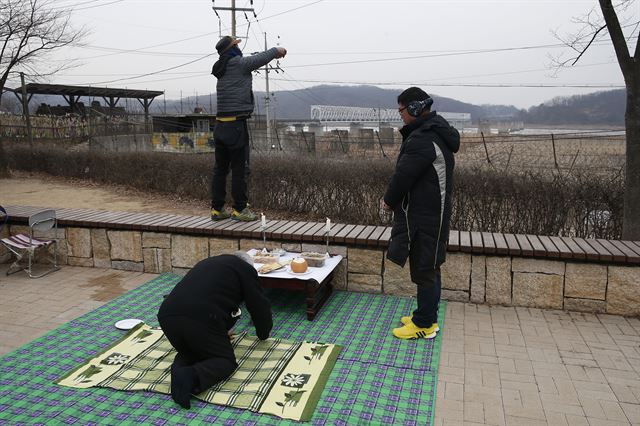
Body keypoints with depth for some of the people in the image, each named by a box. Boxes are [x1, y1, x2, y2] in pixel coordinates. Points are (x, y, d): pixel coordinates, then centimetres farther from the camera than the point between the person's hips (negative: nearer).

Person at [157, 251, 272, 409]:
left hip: (167, 315, 6)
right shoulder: (245, 269, 17)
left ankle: (180, 368, -2)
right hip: (202, 319, -6)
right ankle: (192, 377, -16)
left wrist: (219, 332, 54)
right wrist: (263, 334, 39)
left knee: (189, 351, 31)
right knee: (226, 360, 13)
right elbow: (259, 305, 20)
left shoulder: (207, 263, 34)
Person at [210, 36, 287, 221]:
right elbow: (261, 58, 3)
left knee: (220, 168, 10)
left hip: (220, 126, 8)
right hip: (236, 124, -8)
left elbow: (254, 62, 27)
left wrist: (273, 55, 32)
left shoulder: (221, 69, 17)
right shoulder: (238, 63, -6)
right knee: (239, 169, -2)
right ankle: (240, 209, 4)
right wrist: (276, 50, 23)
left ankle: (217, 209, 15)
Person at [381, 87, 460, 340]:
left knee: (424, 270, 0)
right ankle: (427, 317, 30)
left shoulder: (422, 139, -20)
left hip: (424, 216, -10)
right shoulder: (436, 132, 14)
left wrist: (389, 201, -1)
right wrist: (393, 199, 12)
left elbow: (403, 176, -19)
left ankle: (424, 324, 11)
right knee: (428, 267, 17)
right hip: (431, 212, 10)